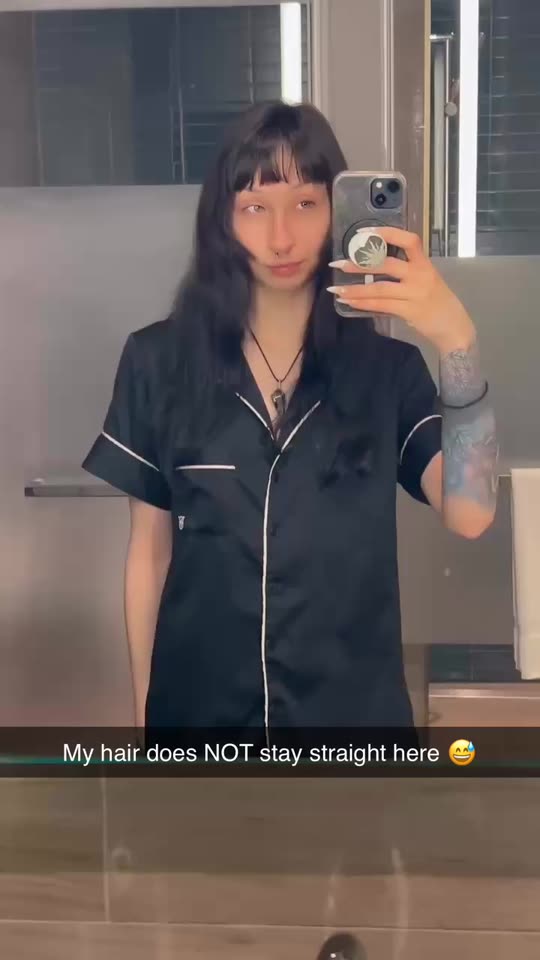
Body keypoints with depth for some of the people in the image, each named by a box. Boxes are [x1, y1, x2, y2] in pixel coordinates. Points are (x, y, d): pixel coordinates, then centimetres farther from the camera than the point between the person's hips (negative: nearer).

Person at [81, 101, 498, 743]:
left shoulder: (388, 368, -4)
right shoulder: (158, 360, -5)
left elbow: (469, 514, -19)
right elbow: (149, 549, 1)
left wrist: (457, 341, -29)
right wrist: (141, 708, 4)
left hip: (353, 704, 0)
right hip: (200, 702, 0)